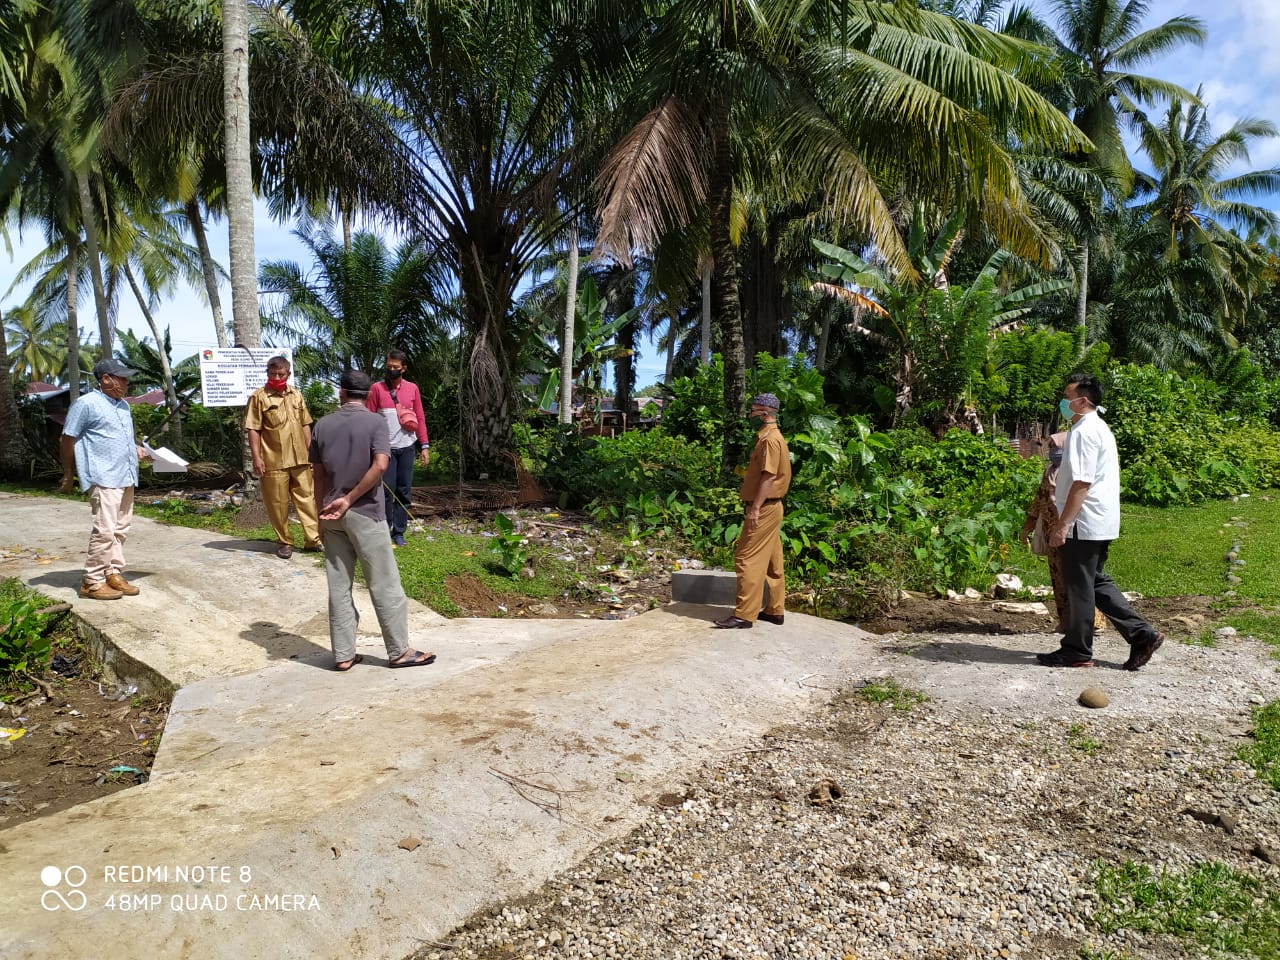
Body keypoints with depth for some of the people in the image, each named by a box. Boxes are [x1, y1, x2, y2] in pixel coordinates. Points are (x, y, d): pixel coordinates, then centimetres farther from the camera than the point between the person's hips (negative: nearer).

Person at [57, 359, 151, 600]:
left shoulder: (123, 406, 18)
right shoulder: (86, 404, -6)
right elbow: (68, 440, -4)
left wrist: (138, 450, 11)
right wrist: (67, 476, -2)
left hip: (126, 478, 8)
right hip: (104, 478, -8)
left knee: (120, 530, 10)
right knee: (105, 530, -10)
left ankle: (114, 574, 18)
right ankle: (92, 582, -2)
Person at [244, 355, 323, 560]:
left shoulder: (296, 395, 13)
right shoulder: (259, 397, -3)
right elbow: (253, 430, -6)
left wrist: (310, 450, 13)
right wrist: (256, 457, -12)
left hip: (299, 458, 5)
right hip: (273, 461, -4)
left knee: (307, 498, 6)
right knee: (278, 503, 3)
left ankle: (313, 539, 12)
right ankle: (284, 542, 14)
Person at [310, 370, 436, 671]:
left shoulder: (322, 425, 5)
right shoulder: (375, 422, -7)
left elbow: (319, 475, 8)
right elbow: (380, 466, -20)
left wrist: (322, 513, 14)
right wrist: (349, 499, -14)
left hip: (332, 515, 5)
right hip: (365, 514, -4)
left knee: (338, 587, 9)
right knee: (384, 585, 3)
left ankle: (343, 655, 15)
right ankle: (399, 651, 9)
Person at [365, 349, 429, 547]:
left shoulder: (412, 389, 7)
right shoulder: (377, 388, 0)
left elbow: (420, 418, 7)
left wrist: (425, 445, 1)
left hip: (408, 447, 2)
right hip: (386, 447, -2)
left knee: (404, 491, 5)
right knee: (387, 489, -1)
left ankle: (399, 532, 13)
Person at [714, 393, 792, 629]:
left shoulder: (770, 439, -15)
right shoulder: (770, 437, 17)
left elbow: (769, 477, -22)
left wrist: (755, 509, -24)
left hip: (763, 508, -11)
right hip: (768, 508, 11)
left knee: (747, 559, -10)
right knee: (770, 561, 12)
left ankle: (744, 615, -8)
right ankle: (774, 610, 18)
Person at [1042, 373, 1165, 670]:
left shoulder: (1084, 432, -16)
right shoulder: (1099, 428, 16)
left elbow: (1082, 483, -22)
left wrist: (1062, 524, -22)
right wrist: (1064, 520, 22)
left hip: (1084, 523, -10)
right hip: (1100, 523, 10)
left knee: (1079, 587, 0)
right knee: (1095, 582, 17)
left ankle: (1077, 651, 11)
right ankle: (1142, 634, 16)